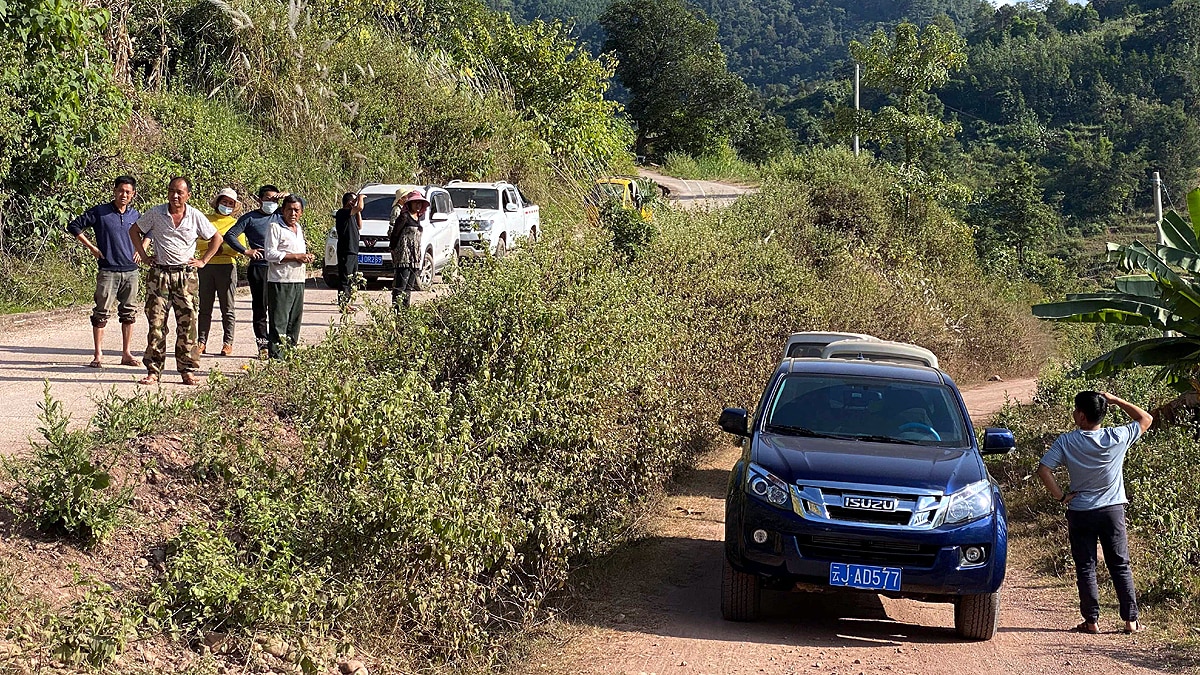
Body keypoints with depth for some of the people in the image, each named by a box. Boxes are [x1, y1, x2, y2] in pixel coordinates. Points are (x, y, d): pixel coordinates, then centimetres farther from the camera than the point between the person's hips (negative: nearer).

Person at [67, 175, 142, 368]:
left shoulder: (135, 215, 9)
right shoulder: (99, 212, -3)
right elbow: (74, 226, 0)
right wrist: (91, 247, -4)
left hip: (131, 271, 4)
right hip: (107, 271, -4)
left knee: (129, 313, 7)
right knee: (101, 313, -3)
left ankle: (126, 354, 15)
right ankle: (98, 355, 2)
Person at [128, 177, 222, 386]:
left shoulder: (195, 216, 1)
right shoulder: (155, 213, 0)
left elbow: (216, 239, 14)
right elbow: (134, 230, 15)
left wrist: (203, 261, 6)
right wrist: (144, 256, 7)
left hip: (186, 275, 0)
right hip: (159, 274, 0)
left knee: (187, 323, -1)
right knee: (156, 322, -2)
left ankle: (188, 370, 6)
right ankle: (153, 370, 2)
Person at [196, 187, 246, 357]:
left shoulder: (235, 223, 8)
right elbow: (196, 242, 1)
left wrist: (220, 248, -11)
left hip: (226, 267, -2)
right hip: (206, 266, 2)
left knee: (227, 309, 1)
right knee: (205, 307, 4)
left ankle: (228, 343, 4)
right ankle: (201, 342, 6)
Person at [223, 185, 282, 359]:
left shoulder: (280, 216, 12)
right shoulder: (250, 218, 3)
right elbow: (230, 235, -1)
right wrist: (246, 251, -10)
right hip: (258, 268, -3)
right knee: (260, 307, -1)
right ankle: (263, 344, 3)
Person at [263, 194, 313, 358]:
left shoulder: (300, 229, 19)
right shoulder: (276, 228, -6)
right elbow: (270, 254, -14)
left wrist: (307, 257, 8)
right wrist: (296, 256, -15)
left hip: (298, 281, 8)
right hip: (280, 282, -8)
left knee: (295, 320, 9)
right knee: (279, 320, -9)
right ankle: (276, 354, -9)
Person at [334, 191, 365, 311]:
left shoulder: (351, 215, 16)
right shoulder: (342, 213, -13)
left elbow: (359, 226, 23)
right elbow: (360, 207, -25)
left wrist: (358, 213, 15)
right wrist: (360, 198, -6)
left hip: (353, 251, 10)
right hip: (345, 252, -10)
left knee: (352, 279, 14)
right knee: (345, 278, -9)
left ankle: (346, 303, 21)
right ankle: (342, 305, -10)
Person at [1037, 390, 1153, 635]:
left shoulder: (1067, 441, -10)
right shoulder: (1116, 437, -10)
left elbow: (1044, 471, -16)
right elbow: (1146, 419, 5)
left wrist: (1061, 496, -5)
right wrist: (1116, 401, 5)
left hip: (1080, 513, -1)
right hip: (1113, 511, 1)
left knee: (1085, 568, 7)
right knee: (1120, 566, 8)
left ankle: (1091, 621, 5)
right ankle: (1131, 620, 8)